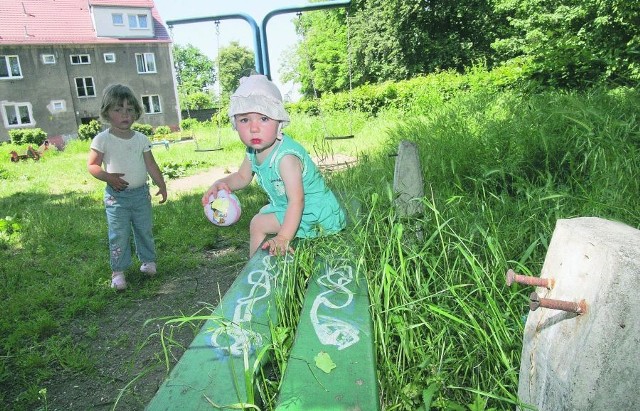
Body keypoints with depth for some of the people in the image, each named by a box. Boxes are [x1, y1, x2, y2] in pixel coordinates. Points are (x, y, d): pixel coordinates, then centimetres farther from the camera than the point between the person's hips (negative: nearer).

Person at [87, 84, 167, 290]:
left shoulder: (141, 139, 2)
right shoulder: (102, 139, -8)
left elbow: (151, 165, 6)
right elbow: (92, 165, -6)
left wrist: (161, 185, 1)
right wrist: (108, 177, -22)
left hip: (141, 193, 3)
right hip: (117, 196, -3)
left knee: (145, 230, 15)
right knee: (119, 236, 2)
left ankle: (148, 260, 33)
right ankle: (118, 271, 14)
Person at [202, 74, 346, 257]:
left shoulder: (286, 156, -33)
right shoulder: (254, 151, -5)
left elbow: (297, 201, -38)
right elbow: (242, 177, 13)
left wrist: (283, 238, -47)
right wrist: (221, 183, -8)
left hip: (315, 214, -10)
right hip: (285, 206, 10)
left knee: (258, 224, -11)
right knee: (263, 213, 29)